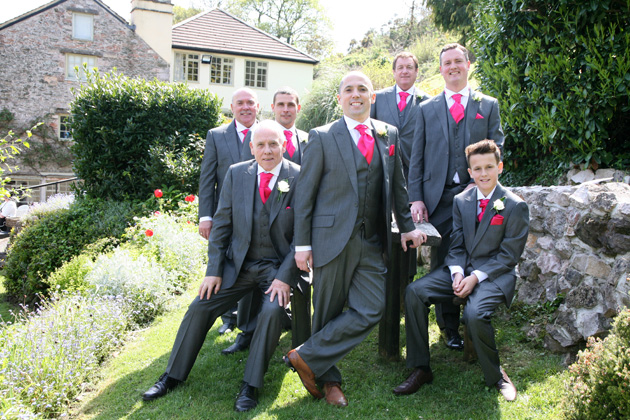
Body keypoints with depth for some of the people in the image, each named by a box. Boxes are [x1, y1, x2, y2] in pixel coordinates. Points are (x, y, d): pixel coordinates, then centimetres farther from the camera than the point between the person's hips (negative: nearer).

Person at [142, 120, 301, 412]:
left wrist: (285, 277, -16)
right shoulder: (236, 174, 1)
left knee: (273, 311, -26)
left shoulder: (299, 178, -9)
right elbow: (221, 224, 3)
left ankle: (250, 386, -8)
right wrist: (213, 270, -4)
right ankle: (173, 376, 14)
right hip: (238, 264, 3)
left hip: (277, 265, -3)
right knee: (200, 307, -4)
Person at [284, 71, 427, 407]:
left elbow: (397, 185, 20)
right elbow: (304, 193, -1)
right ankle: (328, 379, 25)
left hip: (372, 243, 4)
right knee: (328, 312, 5)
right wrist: (302, 244, -5)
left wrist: (407, 225, 19)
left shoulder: (389, 134, 12)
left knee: (371, 310, -4)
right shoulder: (322, 137, 0)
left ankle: (307, 356, 10)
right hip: (333, 238, -3)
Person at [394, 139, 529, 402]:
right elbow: (456, 245, 7)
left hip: (495, 273, -5)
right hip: (461, 268, 5)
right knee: (414, 292, -16)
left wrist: (476, 277, -18)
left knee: (474, 313, -34)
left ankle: (496, 375, -3)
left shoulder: (515, 206, -6)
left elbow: (508, 255, -8)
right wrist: (457, 273, -12)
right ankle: (421, 369, -5)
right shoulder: (461, 201, 8)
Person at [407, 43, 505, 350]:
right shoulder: (426, 109, 12)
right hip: (439, 198, 0)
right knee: (441, 265, 2)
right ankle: (449, 329, 17)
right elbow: (416, 158, 7)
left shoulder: (489, 106, 11)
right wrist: (415, 198, -2)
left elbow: (495, 151, 5)